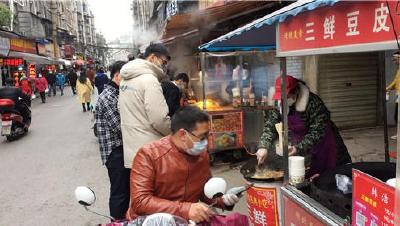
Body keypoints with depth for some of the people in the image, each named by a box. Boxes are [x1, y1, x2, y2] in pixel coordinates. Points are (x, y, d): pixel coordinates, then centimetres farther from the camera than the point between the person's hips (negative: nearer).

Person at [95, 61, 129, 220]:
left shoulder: (117, 94, 12)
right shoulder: (108, 97, -17)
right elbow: (120, 127, -21)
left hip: (122, 148, 9)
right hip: (115, 151, -9)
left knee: (126, 189, 19)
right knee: (119, 192, 2)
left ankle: (123, 219, 34)